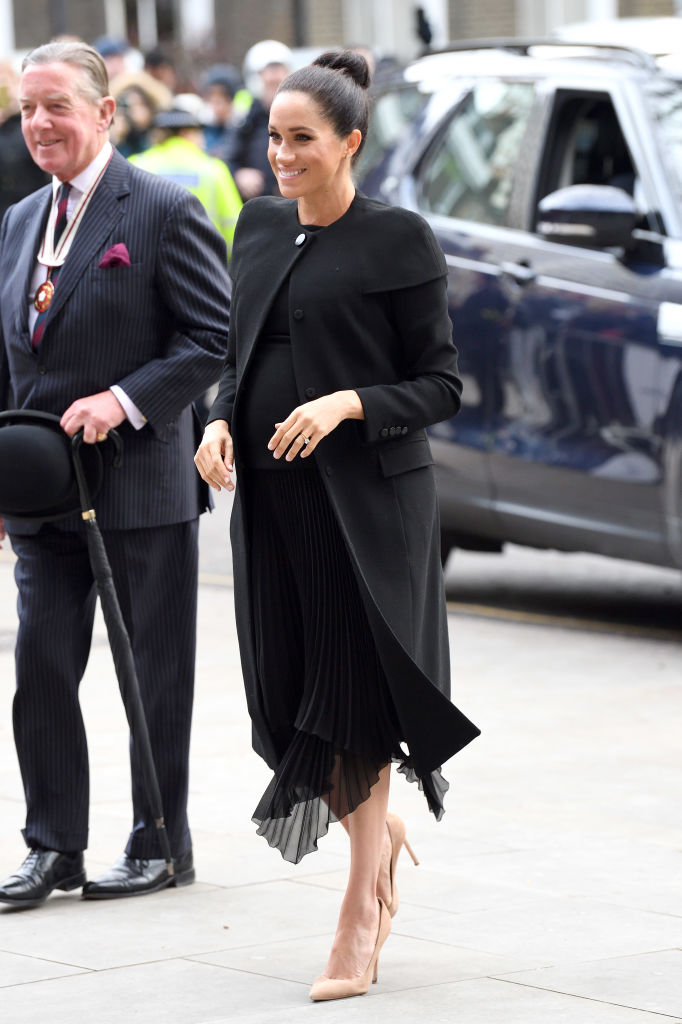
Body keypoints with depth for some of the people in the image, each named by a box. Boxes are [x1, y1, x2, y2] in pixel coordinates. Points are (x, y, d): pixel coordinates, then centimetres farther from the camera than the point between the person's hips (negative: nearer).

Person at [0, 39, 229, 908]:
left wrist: (124, 401, -20)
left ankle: (161, 844, 17)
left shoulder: (164, 212, -8)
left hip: (141, 486, -6)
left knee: (154, 675, 6)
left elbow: (216, 338, -11)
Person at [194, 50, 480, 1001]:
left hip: (368, 495, -5)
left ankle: (359, 921, 7)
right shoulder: (260, 227, 11)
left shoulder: (398, 240, -7)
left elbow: (440, 384, -6)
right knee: (289, 695, 5)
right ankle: (383, 836, 32)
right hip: (270, 495, 5)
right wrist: (221, 421, -2)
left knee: (352, 696, -3)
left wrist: (347, 405, -21)